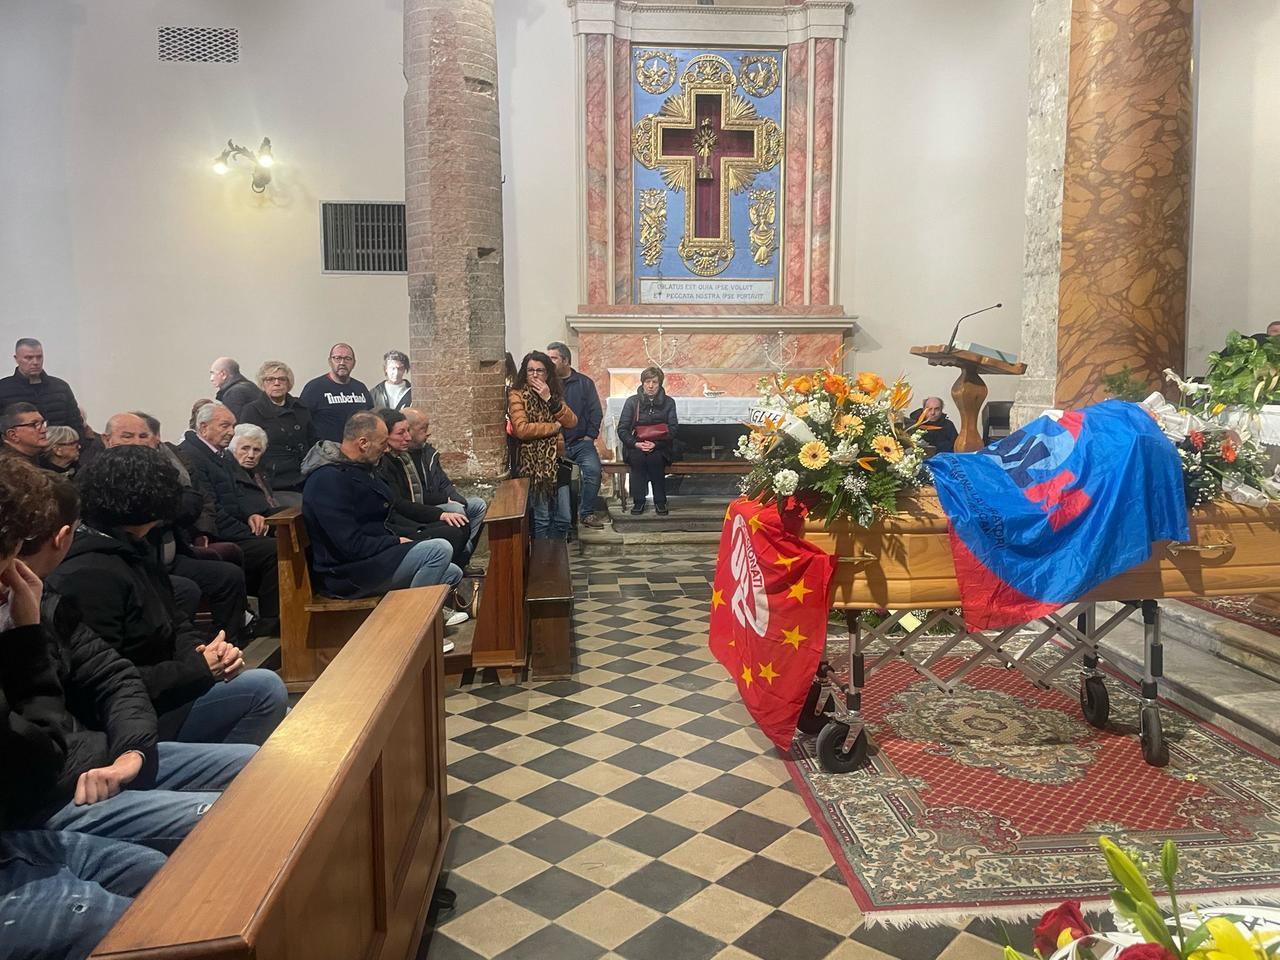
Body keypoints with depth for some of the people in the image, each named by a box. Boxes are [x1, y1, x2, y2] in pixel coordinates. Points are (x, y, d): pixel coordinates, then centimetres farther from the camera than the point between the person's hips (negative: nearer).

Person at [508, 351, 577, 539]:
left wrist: (550, 399, -9)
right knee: (541, 519, -2)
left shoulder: (554, 394, 15)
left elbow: (572, 421, 1)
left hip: (556, 461, 6)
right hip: (534, 462, -6)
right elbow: (521, 429, -18)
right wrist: (554, 426, -8)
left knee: (563, 519, 7)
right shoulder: (517, 395, -3)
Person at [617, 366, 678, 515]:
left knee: (655, 457, -32)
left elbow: (672, 429, -2)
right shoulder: (632, 401, 4)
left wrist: (655, 444, -18)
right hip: (635, 446, 0)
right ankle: (638, 501, -18)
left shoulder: (668, 402, 5)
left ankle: (660, 501, -16)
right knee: (637, 457, -32)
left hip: (659, 447, 0)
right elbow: (622, 429, -1)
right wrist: (636, 443, -18)